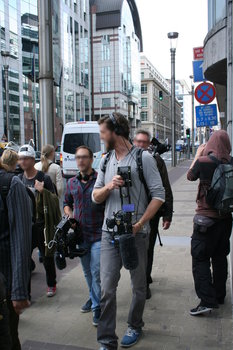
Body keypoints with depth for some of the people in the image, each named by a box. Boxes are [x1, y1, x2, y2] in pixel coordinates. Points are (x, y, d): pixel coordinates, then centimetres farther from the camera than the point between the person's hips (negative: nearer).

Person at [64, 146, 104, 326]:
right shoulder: (72, 182, 8)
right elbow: (67, 203, 20)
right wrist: (69, 215, 2)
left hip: (98, 234, -5)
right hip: (80, 233, 6)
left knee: (96, 272, -3)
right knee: (87, 271, 19)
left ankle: (98, 306, 14)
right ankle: (94, 298, 40)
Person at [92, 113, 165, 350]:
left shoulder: (143, 158, -7)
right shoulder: (106, 161, 9)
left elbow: (159, 195, -10)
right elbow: (96, 197, 10)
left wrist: (139, 225, -17)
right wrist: (108, 186, -12)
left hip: (136, 233, -3)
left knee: (138, 285, 14)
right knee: (107, 287, 0)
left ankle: (134, 327, 38)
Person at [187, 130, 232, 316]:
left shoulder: (204, 161, -15)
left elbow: (190, 176, 3)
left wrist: (198, 155, 14)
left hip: (206, 217, -5)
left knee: (200, 258, 2)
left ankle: (207, 300, -2)